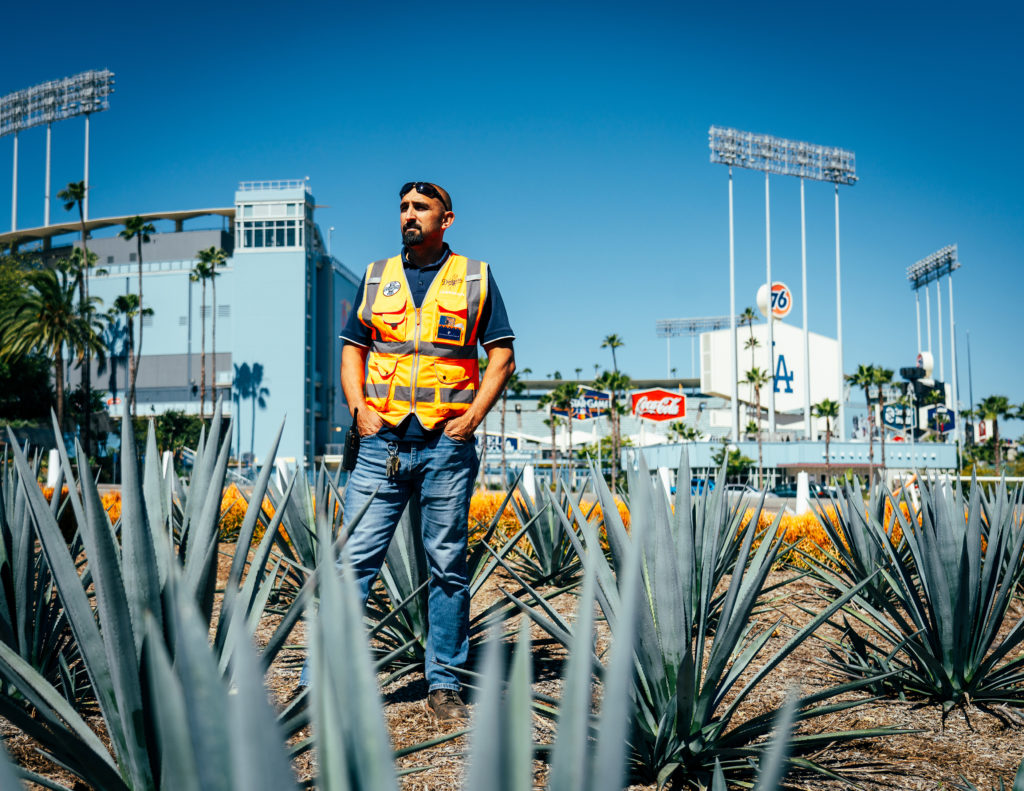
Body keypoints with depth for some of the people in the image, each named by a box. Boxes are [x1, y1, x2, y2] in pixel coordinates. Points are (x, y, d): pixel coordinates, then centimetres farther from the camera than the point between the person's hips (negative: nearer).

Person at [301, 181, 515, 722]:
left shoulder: (475, 278, 9)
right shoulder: (376, 277, 15)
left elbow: (502, 356, 7)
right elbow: (352, 349, 16)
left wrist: (474, 414, -6)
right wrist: (358, 406, 0)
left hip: (447, 441, -1)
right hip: (382, 439, 1)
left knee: (448, 567, 4)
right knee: (354, 560, -4)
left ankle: (444, 684, 15)